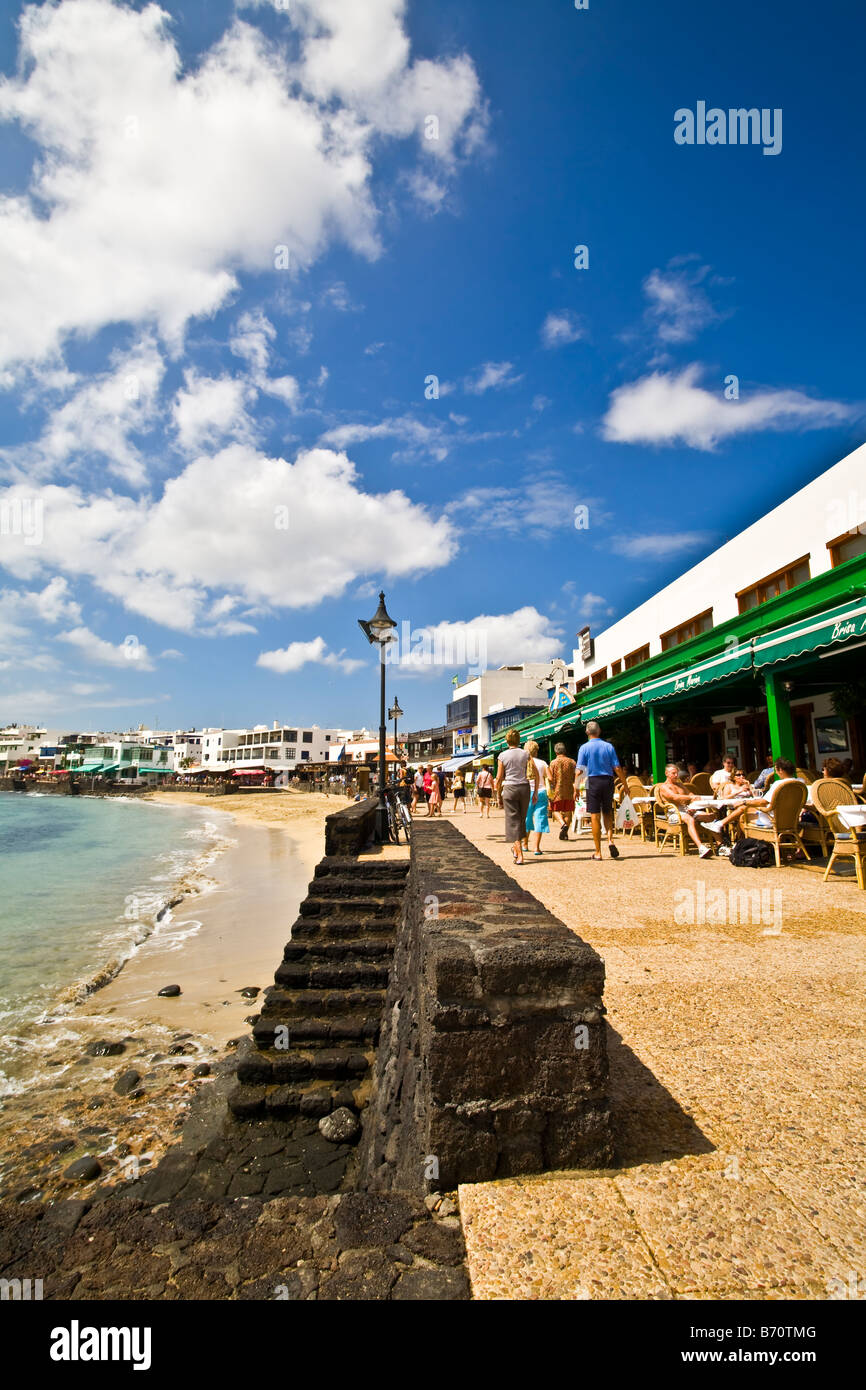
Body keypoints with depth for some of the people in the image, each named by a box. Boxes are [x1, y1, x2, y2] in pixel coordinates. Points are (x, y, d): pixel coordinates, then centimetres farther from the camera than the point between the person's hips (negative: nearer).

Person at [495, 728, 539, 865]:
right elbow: (535, 773, -2)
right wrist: (535, 792, 4)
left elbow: (499, 778, -2)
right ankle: (516, 847, 31)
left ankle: (519, 855, -5)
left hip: (509, 788, -2)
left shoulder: (502, 756, -2)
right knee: (522, 819, 18)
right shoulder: (525, 754, 2)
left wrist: (498, 793, 9)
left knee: (513, 821, 1)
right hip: (524, 787, 2)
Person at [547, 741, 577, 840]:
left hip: (557, 791, -2)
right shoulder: (572, 762, 2)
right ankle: (565, 832, 12)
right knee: (568, 812, 10)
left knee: (555, 810, 8)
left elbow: (551, 779, -8)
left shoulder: (553, 762, -5)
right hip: (569, 791, 2)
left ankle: (563, 824, -18)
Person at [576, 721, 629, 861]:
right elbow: (617, 768, 1)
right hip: (608, 781, 2)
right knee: (608, 813, 19)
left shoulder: (584, 748, -3)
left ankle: (598, 852, 5)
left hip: (593, 782, -2)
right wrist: (625, 784, 10)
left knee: (595, 817, 2)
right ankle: (610, 840, -3)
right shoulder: (609, 746, 3)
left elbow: (580, 771, -8)